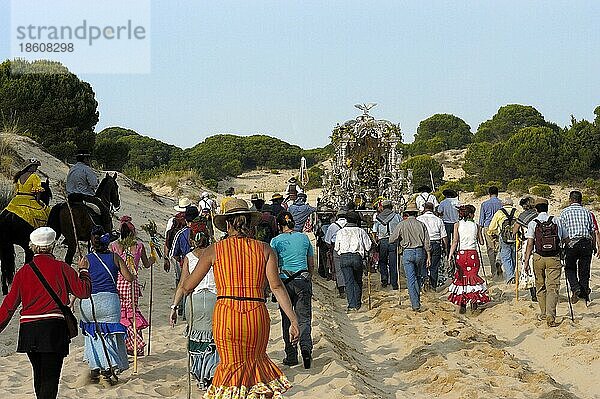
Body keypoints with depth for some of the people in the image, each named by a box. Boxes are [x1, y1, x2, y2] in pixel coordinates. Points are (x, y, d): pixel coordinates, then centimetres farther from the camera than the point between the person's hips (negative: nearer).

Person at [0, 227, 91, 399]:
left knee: (38, 375, 18)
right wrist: (83, 271, 17)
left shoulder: (23, 271, 7)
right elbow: (83, 291, 0)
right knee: (50, 377, -4)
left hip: (28, 328, 4)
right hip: (54, 327, -4)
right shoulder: (61, 268, -2)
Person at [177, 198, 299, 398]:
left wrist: (175, 305, 29)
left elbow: (187, 286, 9)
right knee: (256, 359, 23)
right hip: (257, 314, 1)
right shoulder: (265, 250, 4)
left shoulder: (214, 250, 4)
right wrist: (293, 321, -5)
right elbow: (276, 286, -5)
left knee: (232, 365, 12)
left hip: (226, 315, -1)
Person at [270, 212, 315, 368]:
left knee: (287, 320, 8)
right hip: (303, 281, 1)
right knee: (304, 318, 2)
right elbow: (312, 264, 12)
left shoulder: (276, 241, -2)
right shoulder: (304, 238, 6)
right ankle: (306, 347, -23)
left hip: (285, 282, -1)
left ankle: (291, 356, 10)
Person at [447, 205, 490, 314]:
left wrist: (450, 256, -8)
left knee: (461, 277, 10)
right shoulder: (476, 226, 2)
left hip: (461, 254, 0)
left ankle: (461, 304, 8)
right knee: (473, 276, 9)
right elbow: (481, 242, 8)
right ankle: (475, 298, -13)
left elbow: (455, 241, -8)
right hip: (473, 254, 0)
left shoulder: (457, 225, -1)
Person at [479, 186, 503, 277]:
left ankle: (494, 271, 3)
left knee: (490, 249, 4)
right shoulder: (501, 203, 1)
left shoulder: (484, 204, 1)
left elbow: (481, 219, 4)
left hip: (488, 228, 0)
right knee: (498, 248, 11)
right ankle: (498, 261, -16)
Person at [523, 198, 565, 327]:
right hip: (554, 258, 0)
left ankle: (544, 313, 27)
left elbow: (530, 244, -9)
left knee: (540, 286, 17)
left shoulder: (532, 223, -2)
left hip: (538, 258, 0)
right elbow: (564, 239, 11)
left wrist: (526, 261, -8)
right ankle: (550, 317, -16)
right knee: (553, 287, -2)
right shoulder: (557, 221, 3)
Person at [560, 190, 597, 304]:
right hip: (586, 243, 2)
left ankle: (575, 288, -11)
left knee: (570, 268, 11)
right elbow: (593, 231, 7)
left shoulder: (565, 212, 3)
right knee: (584, 270, 10)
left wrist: (563, 246, 3)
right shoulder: (587, 212, 10)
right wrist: (593, 245, 14)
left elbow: (562, 231, -3)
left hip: (571, 243, -2)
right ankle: (584, 293, 9)